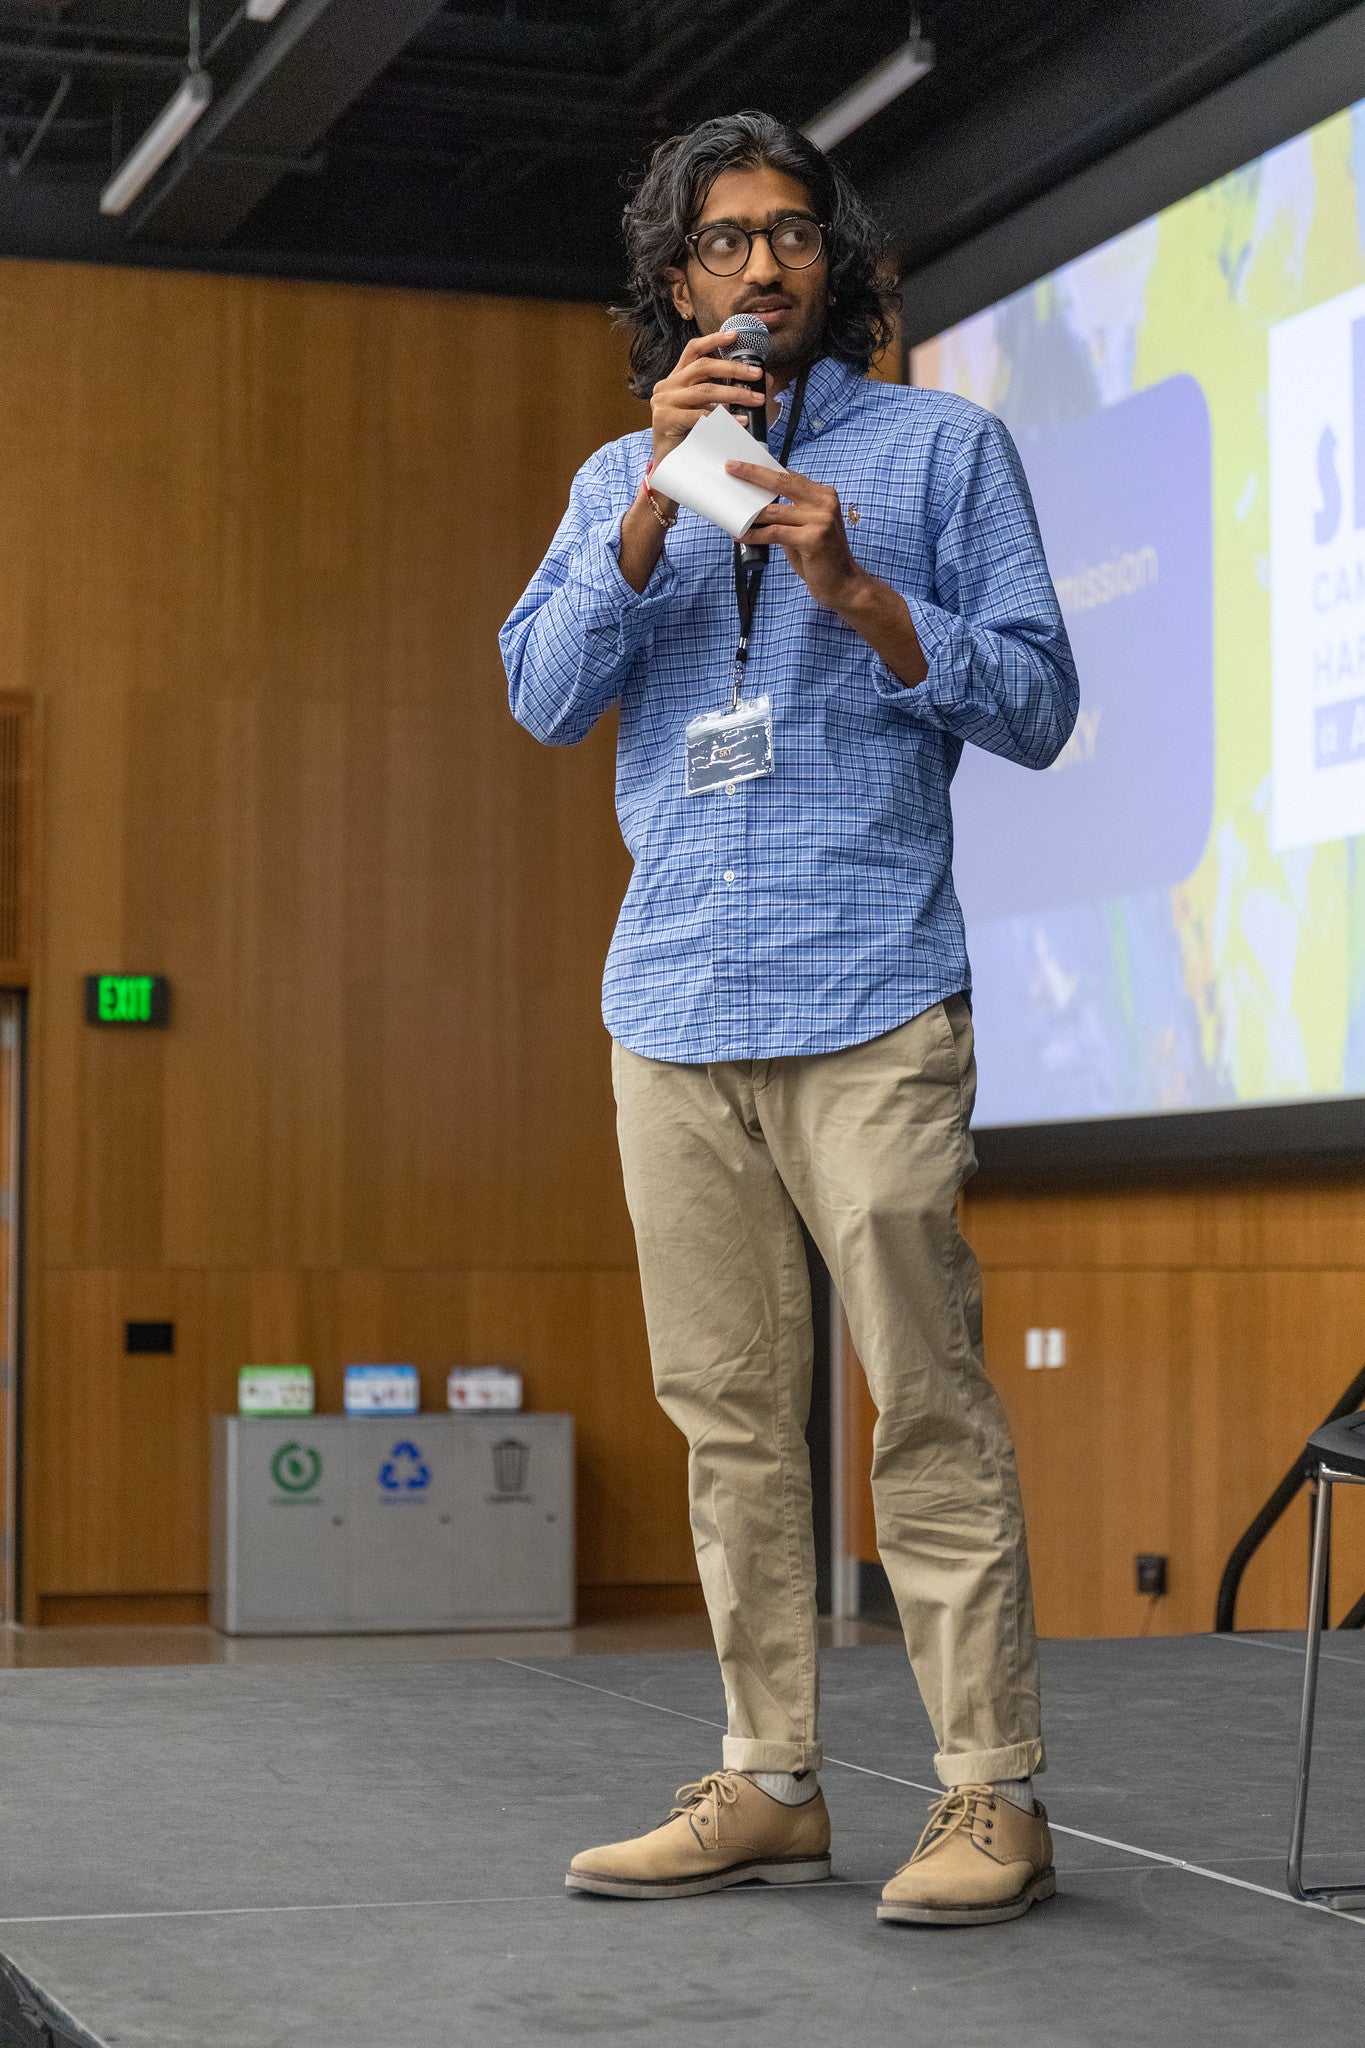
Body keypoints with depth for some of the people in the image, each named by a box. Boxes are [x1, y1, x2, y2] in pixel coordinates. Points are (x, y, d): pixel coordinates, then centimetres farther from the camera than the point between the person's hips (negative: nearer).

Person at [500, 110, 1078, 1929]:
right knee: (729, 1416, 6)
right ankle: (769, 1788, 13)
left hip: (871, 1001, -4)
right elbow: (545, 695, 4)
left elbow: (1037, 705, 3)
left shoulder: (942, 445, 9)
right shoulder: (621, 479, 19)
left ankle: (993, 1795, -2)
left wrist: (855, 590, -11)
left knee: (928, 1404, -8)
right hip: (673, 1006, 4)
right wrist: (658, 494, -6)